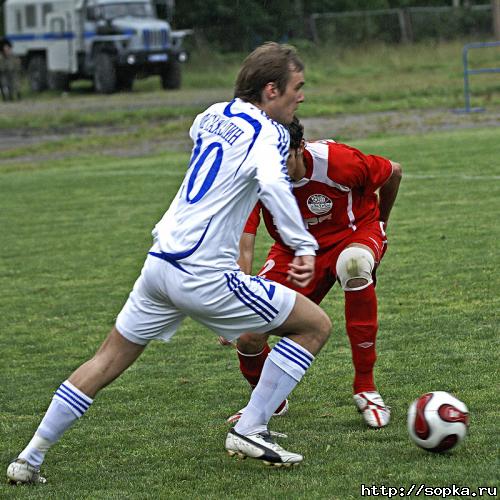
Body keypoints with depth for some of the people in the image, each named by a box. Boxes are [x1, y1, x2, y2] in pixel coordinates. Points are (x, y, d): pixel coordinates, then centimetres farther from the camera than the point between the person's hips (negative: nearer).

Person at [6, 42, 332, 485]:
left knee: (108, 361, 18)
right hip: (205, 277, -7)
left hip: (159, 263, 7)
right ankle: (250, 431, 4)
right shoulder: (269, 132, -9)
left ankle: (30, 460, 16)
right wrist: (305, 245, -33)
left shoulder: (213, 115, 14)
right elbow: (273, 184, -29)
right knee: (316, 325, 5)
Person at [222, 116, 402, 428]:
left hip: (354, 235, -2)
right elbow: (243, 249, -30)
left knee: (353, 263, -41)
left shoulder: (336, 161, -31)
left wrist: (380, 221, 10)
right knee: (248, 336, -13)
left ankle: (366, 388, -26)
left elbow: (393, 172, -9)